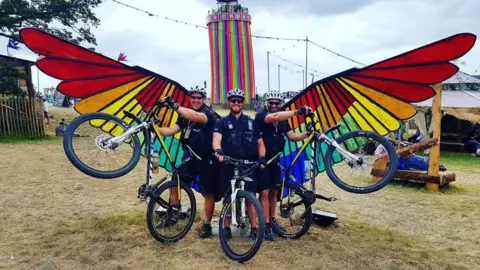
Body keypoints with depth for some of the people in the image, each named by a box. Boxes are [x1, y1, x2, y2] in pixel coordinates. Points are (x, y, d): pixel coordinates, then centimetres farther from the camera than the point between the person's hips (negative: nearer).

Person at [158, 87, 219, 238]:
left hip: (206, 160, -5)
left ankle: (207, 225, 20)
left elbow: (196, 117, -35)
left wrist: (174, 106, -44)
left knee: (209, 193, 5)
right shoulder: (185, 115, 9)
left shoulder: (209, 114, -12)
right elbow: (171, 130, 2)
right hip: (190, 158, 6)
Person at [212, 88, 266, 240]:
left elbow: (260, 143, 13)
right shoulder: (222, 122, 6)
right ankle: (227, 228, 21)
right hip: (228, 166, 0)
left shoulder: (251, 122, 12)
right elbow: (216, 139, -13)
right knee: (228, 198, 8)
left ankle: (254, 227, 15)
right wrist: (218, 151, -34)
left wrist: (262, 158, -5)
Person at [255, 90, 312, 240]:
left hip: (275, 160, 7)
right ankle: (266, 225, 5)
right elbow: (274, 117, -36)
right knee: (264, 192, -5)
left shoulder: (283, 120, 8)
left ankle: (272, 220, 29)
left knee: (274, 191, 14)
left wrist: (307, 134, -15)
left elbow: (293, 137, 3)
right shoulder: (261, 115, -14)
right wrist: (298, 112, -41)